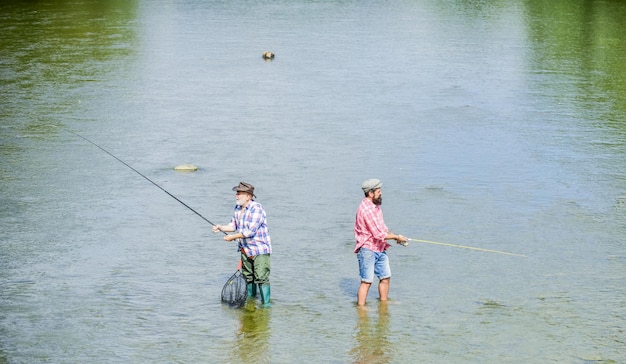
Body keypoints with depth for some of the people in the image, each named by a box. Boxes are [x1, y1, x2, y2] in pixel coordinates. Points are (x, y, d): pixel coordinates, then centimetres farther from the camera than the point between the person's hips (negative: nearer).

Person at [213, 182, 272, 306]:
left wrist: (233, 237, -19)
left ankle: (266, 303, -7)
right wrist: (222, 228, -5)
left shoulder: (256, 209, -20)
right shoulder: (238, 208, 7)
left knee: (261, 278, -11)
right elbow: (234, 225, 14)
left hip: (259, 249, -8)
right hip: (245, 249, 8)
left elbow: (250, 231, -25)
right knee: (248, 276, 17)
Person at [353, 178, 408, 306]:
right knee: (367, 281, -9)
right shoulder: (366, 209, -22)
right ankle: (361, 307, -4)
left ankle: (384, 302, 28)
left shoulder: (375, 206, 10)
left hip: (380, 249, 10)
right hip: (367, 249, -10)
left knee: (385, 276, 15)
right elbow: (378, 234, -24)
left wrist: (393, 235, 4)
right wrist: (396, 237, -12)